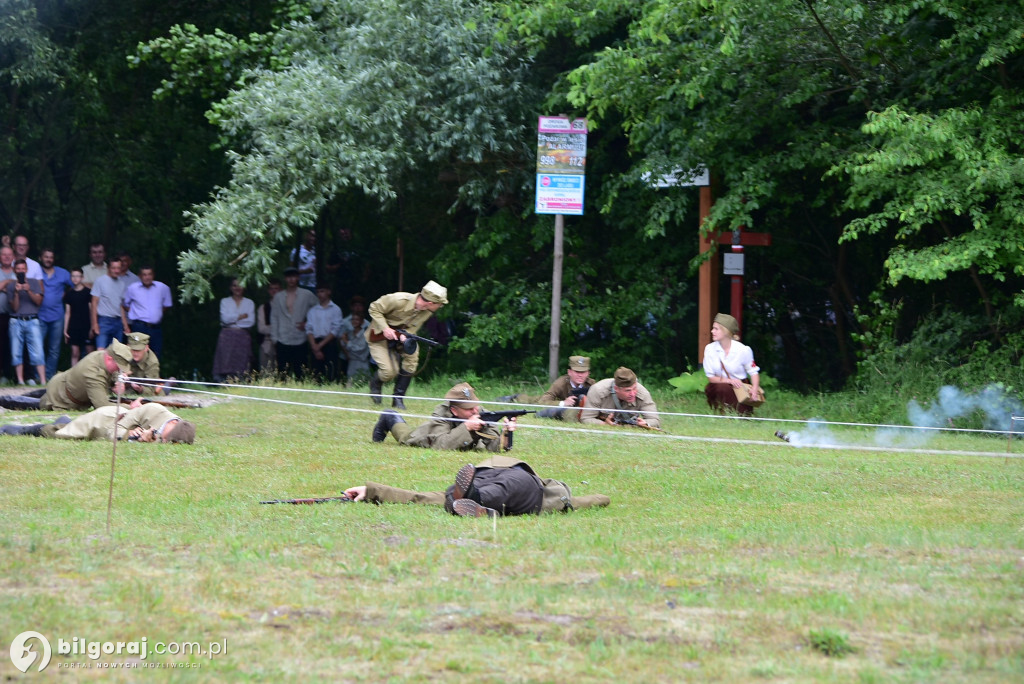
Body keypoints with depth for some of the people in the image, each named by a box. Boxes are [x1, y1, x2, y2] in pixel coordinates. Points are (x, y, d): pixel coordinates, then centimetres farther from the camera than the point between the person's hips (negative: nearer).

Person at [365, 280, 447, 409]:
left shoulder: (427, 312, -15)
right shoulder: (399, 300, -32)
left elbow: (412, 328, -7)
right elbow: (374, 309, -20)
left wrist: (405, 335, -30)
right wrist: (385, 328, -32)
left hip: (401, 335, 5)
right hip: (379, 335, -5)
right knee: (389, 372, -17)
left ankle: (398, 398, -9)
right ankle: (375, 382, 23)